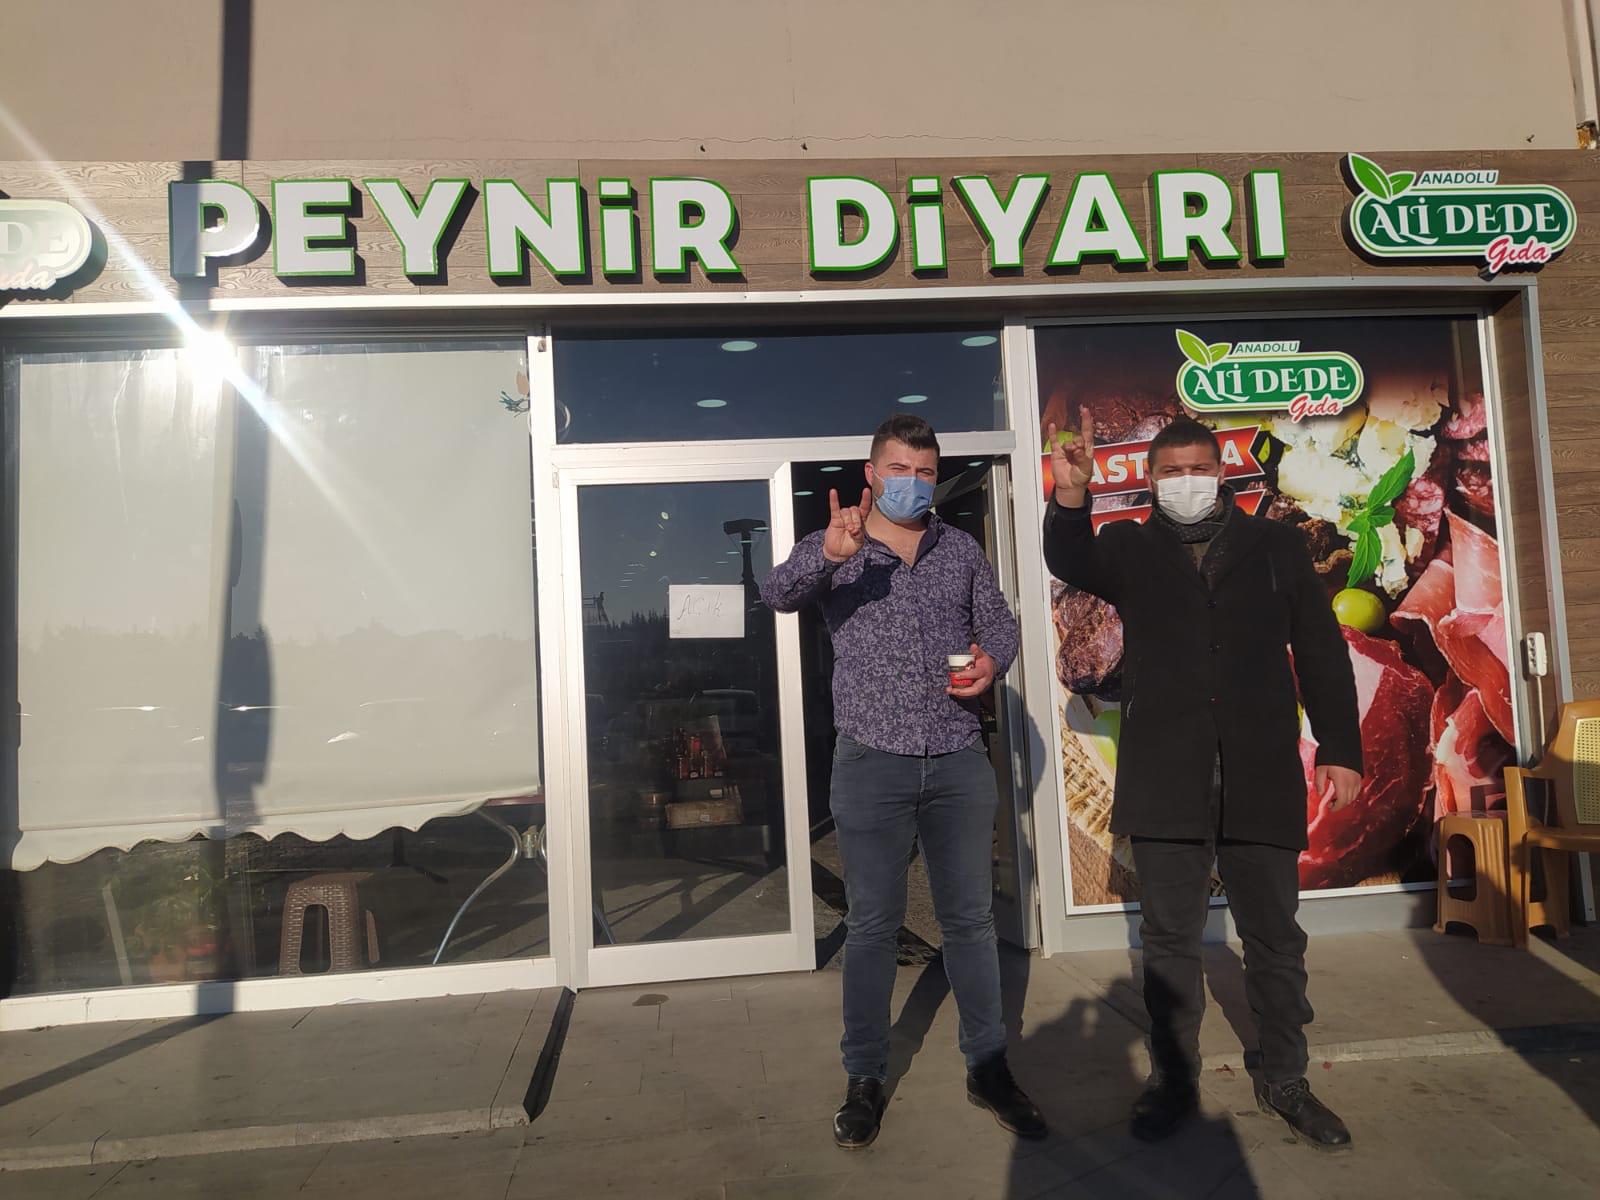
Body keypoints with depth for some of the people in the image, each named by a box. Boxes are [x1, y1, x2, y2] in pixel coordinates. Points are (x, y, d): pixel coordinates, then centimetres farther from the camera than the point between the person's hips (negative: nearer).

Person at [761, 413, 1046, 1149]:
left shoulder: (963, 550, 11)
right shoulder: (830, 550, 1)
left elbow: (1000, 623, 14)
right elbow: (777, 593, -18)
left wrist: (992, 661, -9)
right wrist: (829, 554, -38)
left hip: (959, 762, 3)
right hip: (872, 764, -2)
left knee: (969, 918, 11)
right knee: (872, 924, 6)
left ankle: (987, 1068, 25)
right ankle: (865, 1080, 20)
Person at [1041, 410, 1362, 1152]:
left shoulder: (1276, 547, 9)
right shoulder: (1129, 549, 8)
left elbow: (1321, 651, 8)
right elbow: (1072, 564, -14)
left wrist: (1341, 748, 1)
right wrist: (1070, 497, -32)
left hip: (1262, 778, 1)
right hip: (1165, 781, 0)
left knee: (1275, 937, 12)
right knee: (1169, 940, 10)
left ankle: (1284, 1080, 31)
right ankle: (1173, 1080, 25)